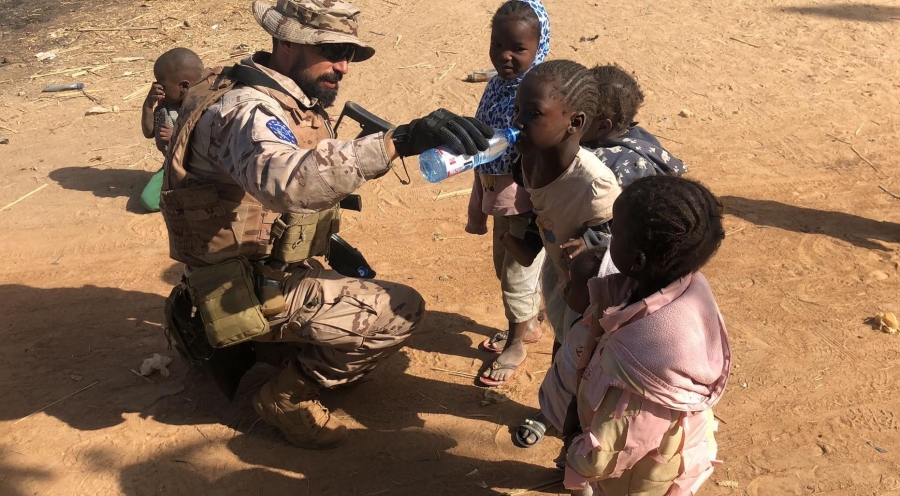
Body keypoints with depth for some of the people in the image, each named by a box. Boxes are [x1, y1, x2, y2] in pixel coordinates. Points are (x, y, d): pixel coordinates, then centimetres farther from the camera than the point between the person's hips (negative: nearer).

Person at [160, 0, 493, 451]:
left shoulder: (290, 99, 6)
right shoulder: (248, 109, -24)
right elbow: (287, 181, -47)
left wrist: (333, 245, 8)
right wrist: (397, 142, -53)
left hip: (268, 269, 10)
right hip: (251, 289, -9)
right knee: (402, 310, -11)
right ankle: (287, 396, 1)